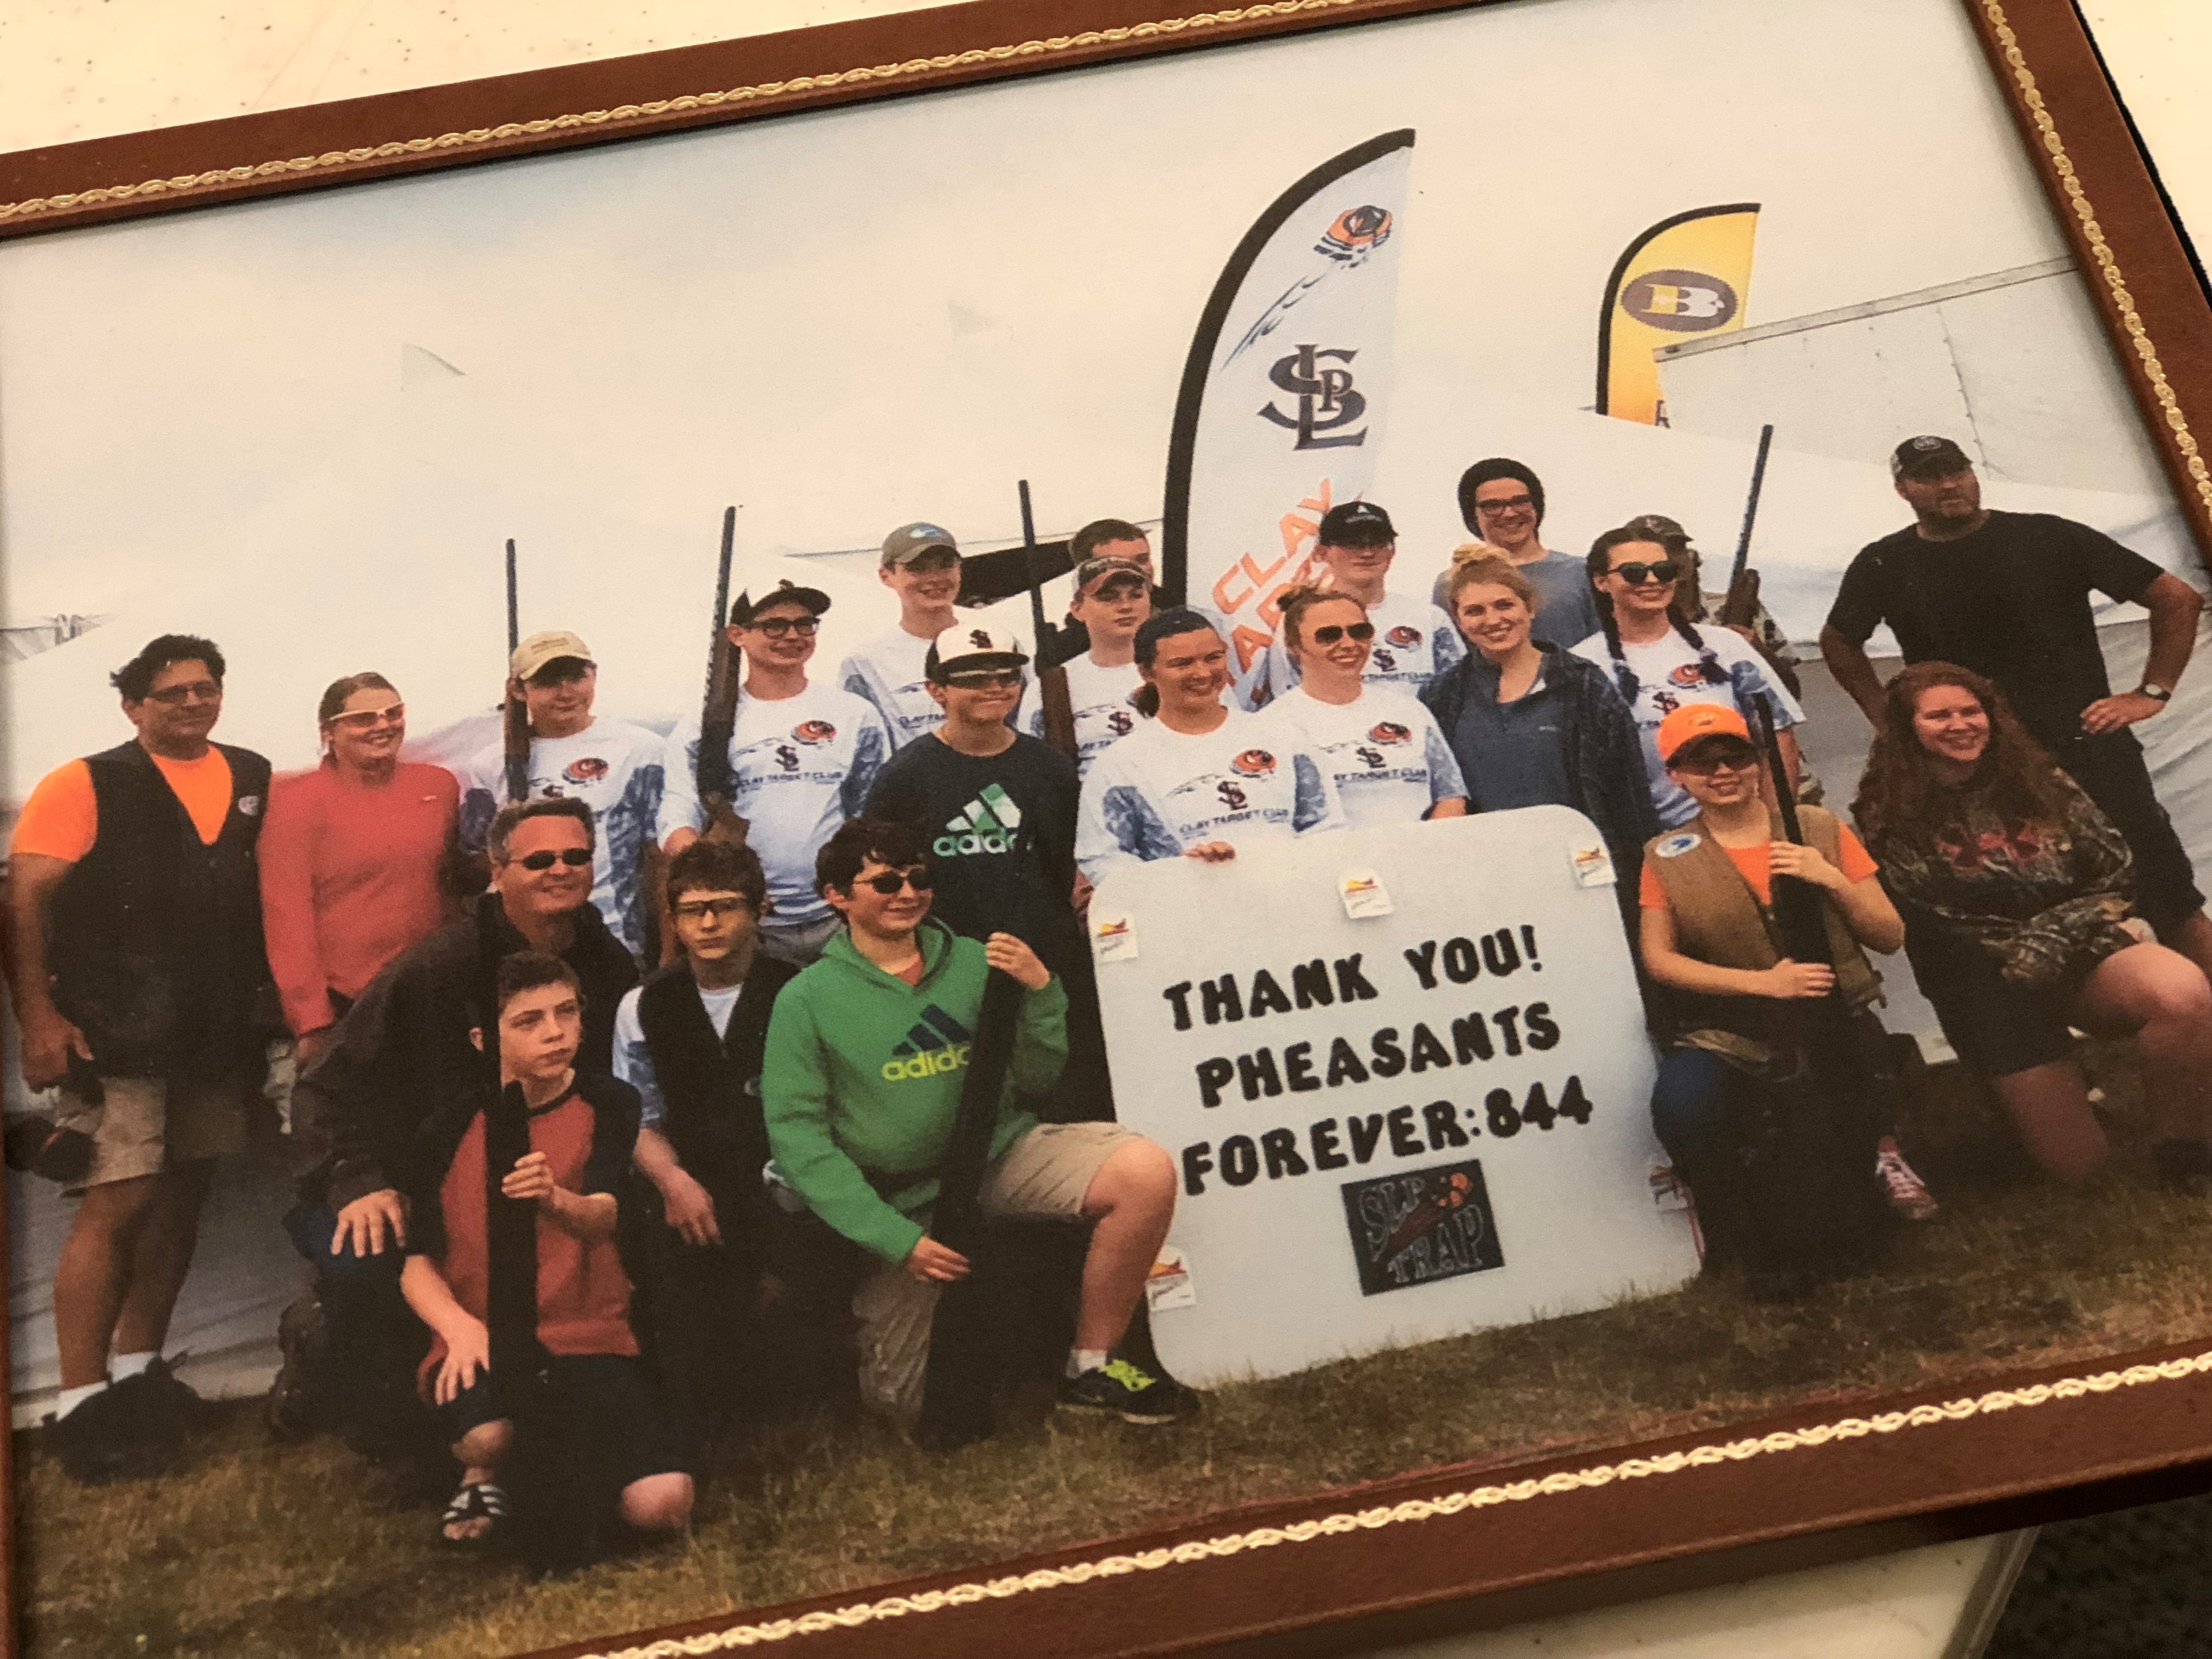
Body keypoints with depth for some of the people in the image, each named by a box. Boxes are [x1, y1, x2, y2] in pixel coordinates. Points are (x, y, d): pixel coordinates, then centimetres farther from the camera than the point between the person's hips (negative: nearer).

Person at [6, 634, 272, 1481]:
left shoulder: (254, 780, 11)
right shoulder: (86, 785, -3)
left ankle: (136, 1372, 26)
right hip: (117, 1033, -5)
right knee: (116, 1204, -10)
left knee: (181, 1197, 12)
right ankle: (81, 1403, -1)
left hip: (218, 1033, 6)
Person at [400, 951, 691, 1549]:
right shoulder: (451, 1123, 0)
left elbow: (602, 1219, -16)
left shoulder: (606, 1103, 0)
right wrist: (459, 1326, -20)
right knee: (484, 1436, -35)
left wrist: (555, 1202, -40)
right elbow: (416, 1265, 0)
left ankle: (559, 1457, 14)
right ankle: (483, 1475, 4)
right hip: (481, 1339, 0)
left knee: (663, 1506, -19)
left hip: (587, 1336, 1)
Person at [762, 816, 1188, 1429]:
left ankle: (1092, 1366, -7)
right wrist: (897, 1239, -18)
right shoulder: (807, 1000, -5)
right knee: (905, 1406, 1)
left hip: (1002, 1150, 2)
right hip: (904, 1202, -2)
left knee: (1146, 1171, -23)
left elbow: (1035, 1078, 4)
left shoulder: (973, 961, 2)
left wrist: (1040, 992, -15)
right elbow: (796, 1134, -10)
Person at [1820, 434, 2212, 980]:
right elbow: (1838, 640, 22)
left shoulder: (2047, 537, -3)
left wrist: (2152, 693, -3)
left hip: (2089, 747, -1)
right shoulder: (1884, 565, 3)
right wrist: (1884, 715, 12)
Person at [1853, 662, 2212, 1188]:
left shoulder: (2036, 777, 9)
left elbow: (2118, 869, 8)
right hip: (1991, 983, -2)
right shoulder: (1891, 815, -1)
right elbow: (1927, 923, -8)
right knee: (2077, 1162, -7)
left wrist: (2060, 933, -8)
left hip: (2084, 950, 3)